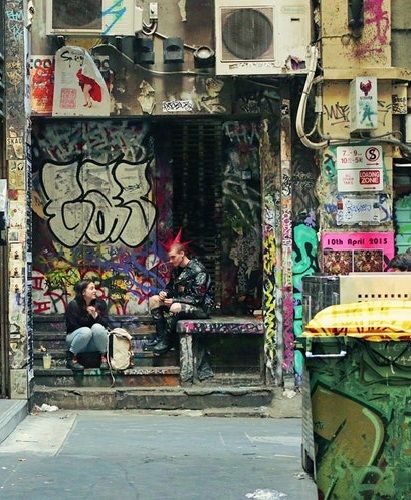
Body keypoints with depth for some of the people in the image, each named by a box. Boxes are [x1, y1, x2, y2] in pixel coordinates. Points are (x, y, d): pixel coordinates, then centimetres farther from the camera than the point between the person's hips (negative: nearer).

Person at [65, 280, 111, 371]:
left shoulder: (100, 304, -1)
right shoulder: (73, 305, -10)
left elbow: (106, 324, -7)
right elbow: (72, 327, -12)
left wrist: (96, 316, -25)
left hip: (95, 344, 2)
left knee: (97, 327, -30)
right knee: (86, 331, -35)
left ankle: (104, 357, -19)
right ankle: (71, 358, -20)